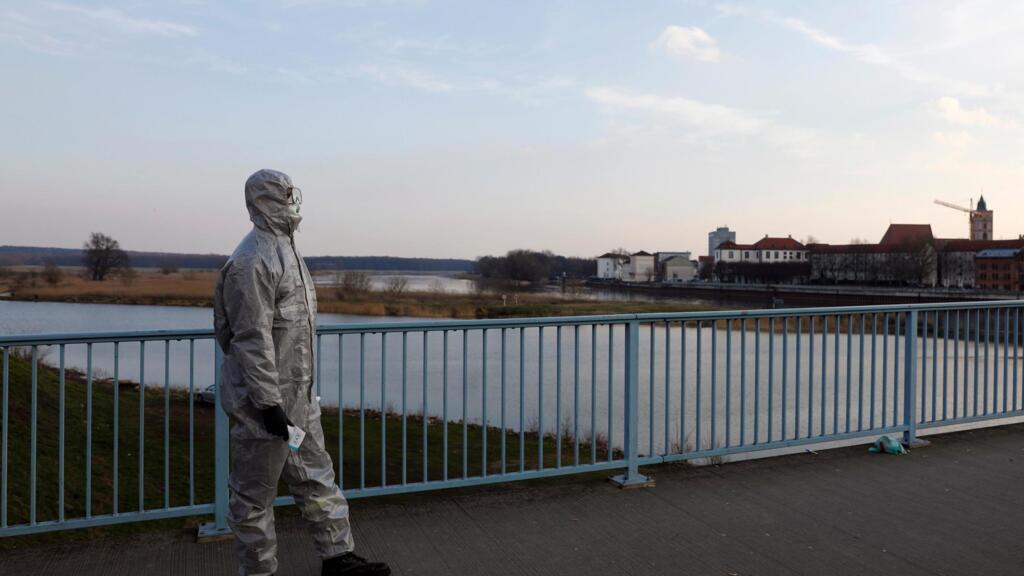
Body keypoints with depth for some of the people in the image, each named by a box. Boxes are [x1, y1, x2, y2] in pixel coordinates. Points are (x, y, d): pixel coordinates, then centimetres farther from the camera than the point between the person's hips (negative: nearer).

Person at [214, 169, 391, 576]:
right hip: (265, 403, -10)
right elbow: (251, 339, -23)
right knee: (255, 495, 7)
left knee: (316, 479, 18)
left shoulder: (285, 250, 13)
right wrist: (269, 403, -23)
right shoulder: (252, 260, -18)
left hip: (299, 399, 10)